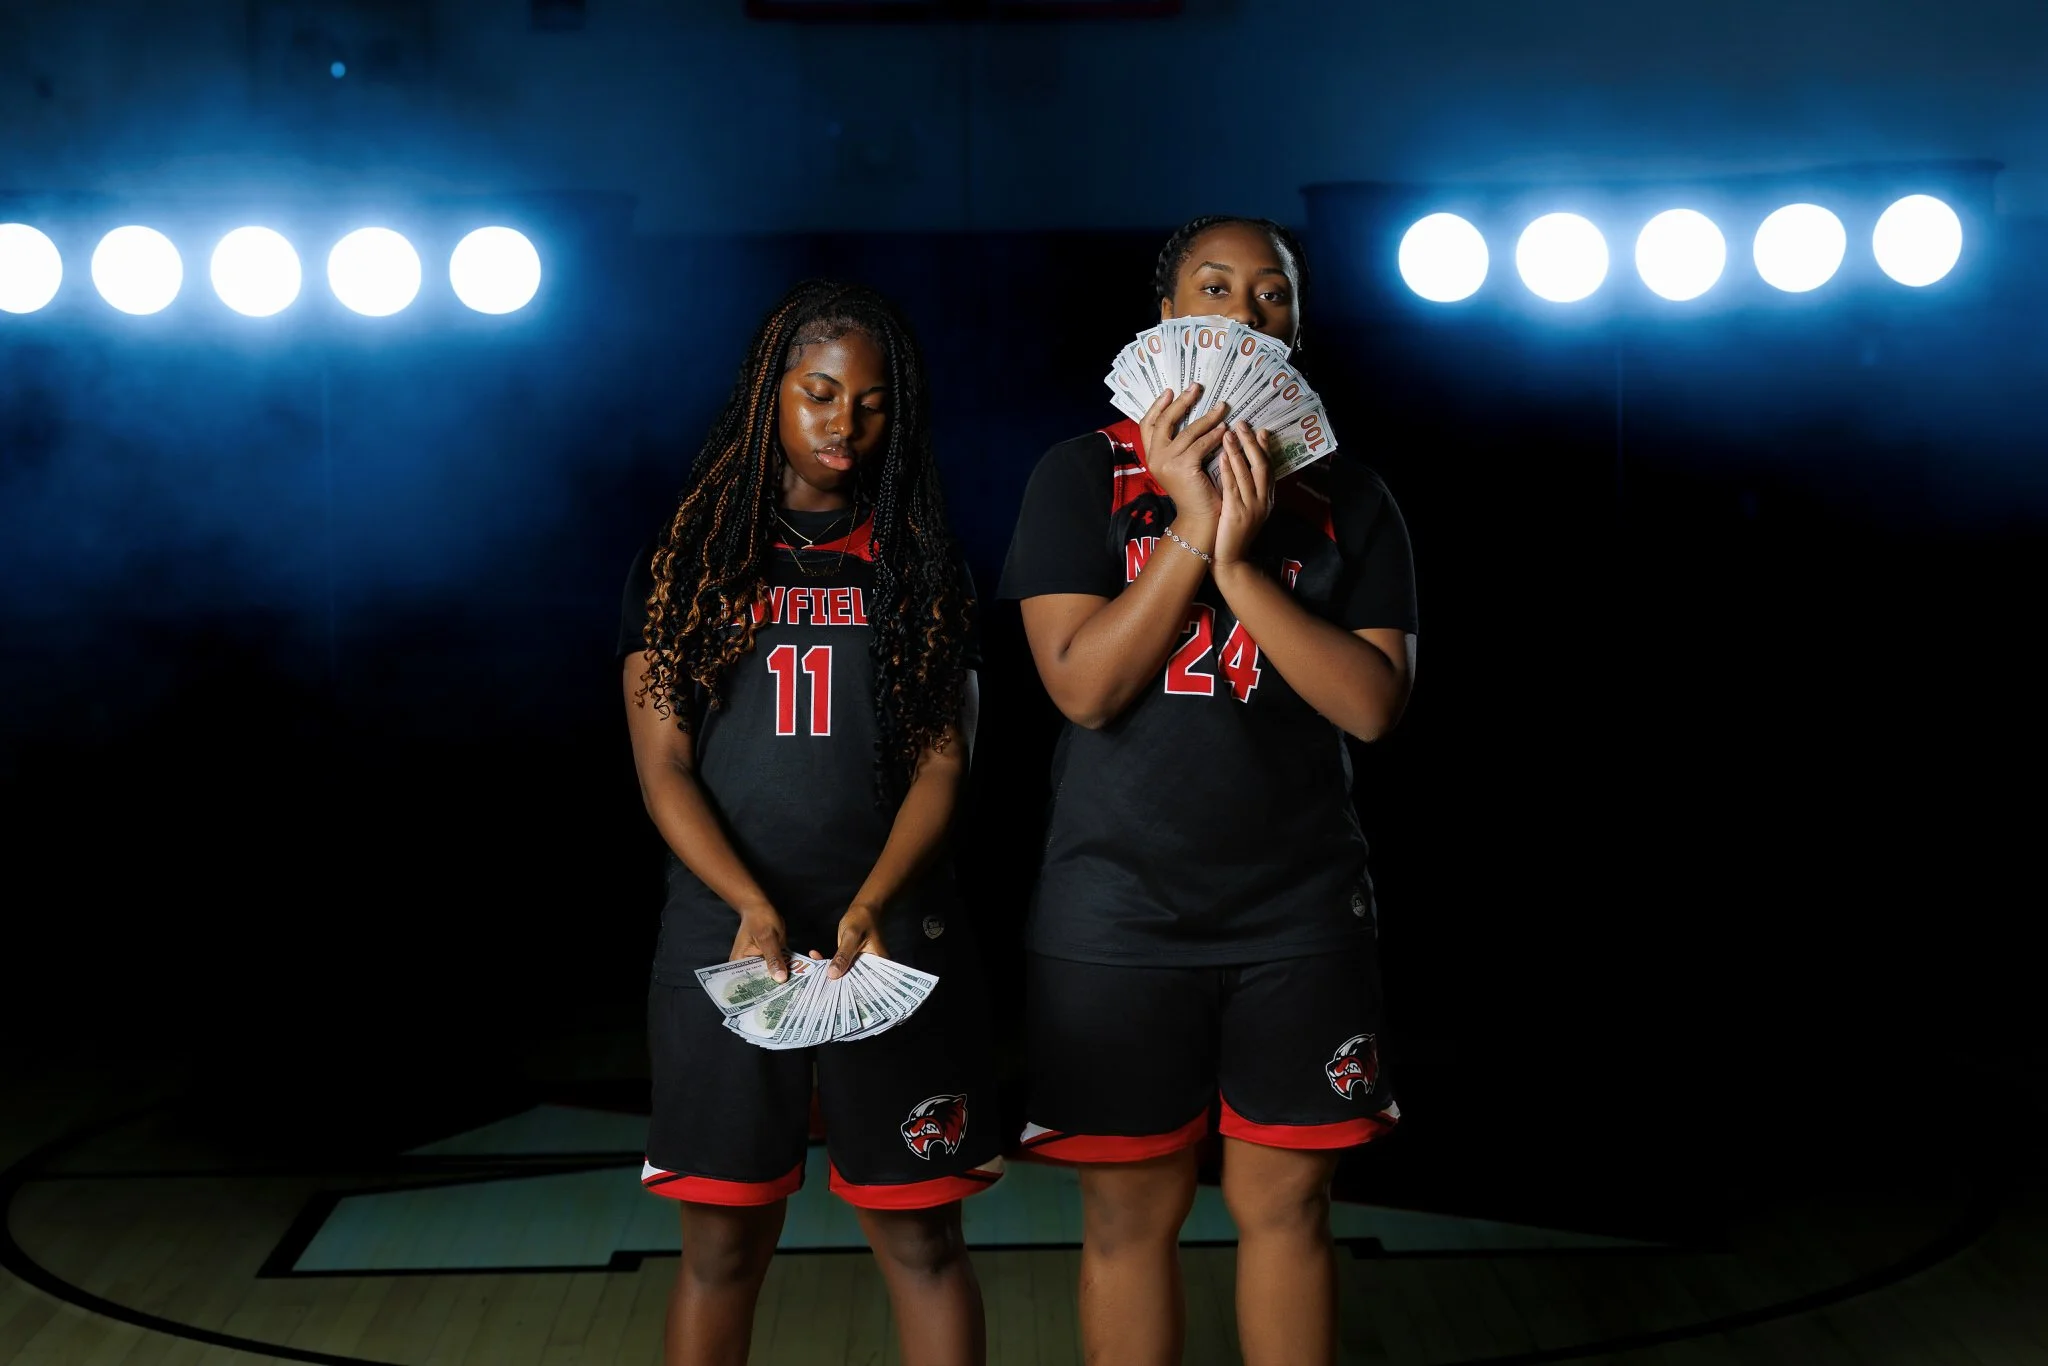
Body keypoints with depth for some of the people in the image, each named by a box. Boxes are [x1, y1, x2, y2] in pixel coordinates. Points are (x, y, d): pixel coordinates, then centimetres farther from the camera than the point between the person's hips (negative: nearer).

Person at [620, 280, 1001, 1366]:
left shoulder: (921, 567, 10)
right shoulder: (686, 561, 7)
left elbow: (943, 761, 3)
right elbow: (662, 767, 0)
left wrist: (869, 906, -15)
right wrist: (754, 907, -16)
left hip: (894, 934, 1)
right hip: (723, 936, 0)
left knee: (921, 1239, 2)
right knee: (722, 1245, 3)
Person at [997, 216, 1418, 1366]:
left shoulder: (1349, 497, 5)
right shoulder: (1084, 476, 0)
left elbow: (1373, 703, -7)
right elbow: (1083, 686, -11)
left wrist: (1242, 560, -16)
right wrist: (1193, 528, -18)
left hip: (1301, 914, 1)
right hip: (1120, 912, -1)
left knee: (1287, 1205, 6)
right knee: (1130, 1213, 6)